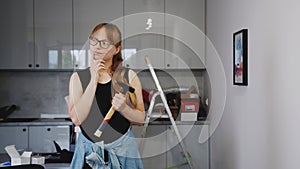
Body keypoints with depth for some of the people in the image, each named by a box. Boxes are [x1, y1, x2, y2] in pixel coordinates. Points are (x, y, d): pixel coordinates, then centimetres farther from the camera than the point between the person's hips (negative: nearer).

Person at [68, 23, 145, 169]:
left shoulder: (129, 76, -4)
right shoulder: (78, 77, -3)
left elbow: (141, 119, -1)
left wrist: (123, 108, -21)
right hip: (89, 153, 0)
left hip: (122, 150, 0)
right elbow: (76, 119, -15)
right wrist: (94, 80, -17)